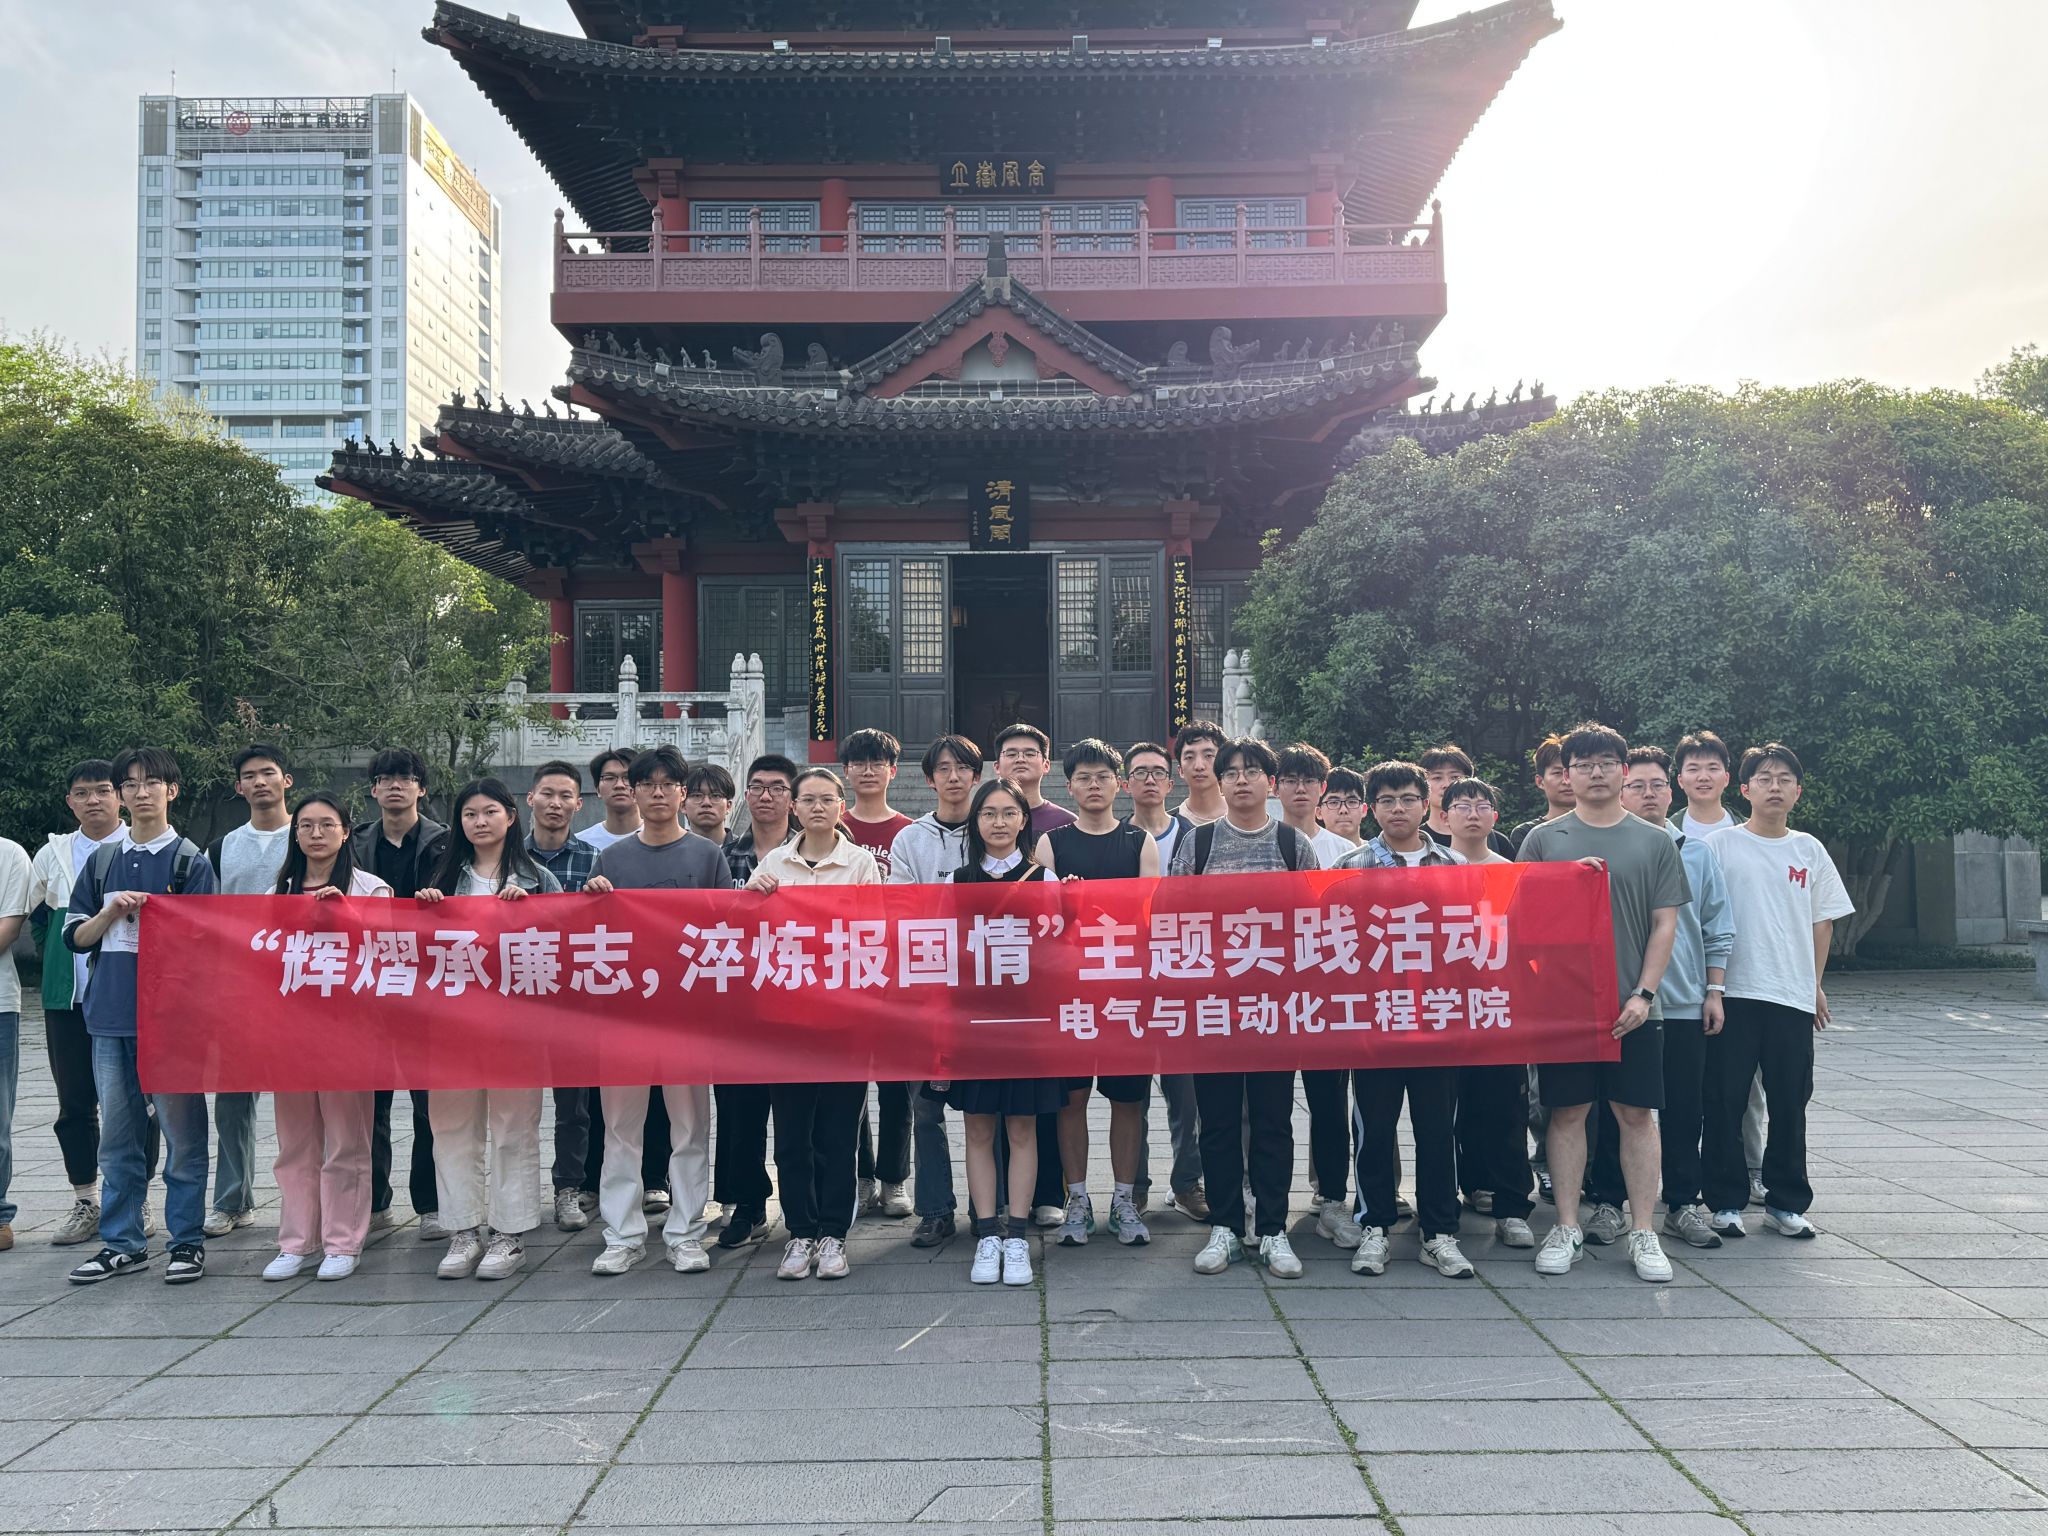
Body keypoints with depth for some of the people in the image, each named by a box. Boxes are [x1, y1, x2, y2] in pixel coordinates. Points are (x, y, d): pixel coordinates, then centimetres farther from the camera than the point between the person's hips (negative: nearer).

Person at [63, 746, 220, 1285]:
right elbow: (75, 935, 12)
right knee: (116, 1134, 10)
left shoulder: (189, 860, -1)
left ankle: (187, 1241, 10)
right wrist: (111, 911, -5)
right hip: (110, 1014, 4)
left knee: (182, 1130, 0)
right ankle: (122, 1242, 20)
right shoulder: (103, 860, 13)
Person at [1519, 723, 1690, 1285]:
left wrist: (1644, 994, -6)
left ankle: (1643, 1232, 14)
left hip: (1632, 1006, 0)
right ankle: (1567, 1227, 15)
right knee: (1567, 1112, 5)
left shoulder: (1654, 842, 6)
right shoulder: (1543, 839, 5)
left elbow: (1664, 923, 3)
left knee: (1637, 1113, 4)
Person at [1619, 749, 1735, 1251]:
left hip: (1684, 1003, 2)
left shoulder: (1697, 853, 8)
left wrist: (1715, 991, 6)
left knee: (1684, 1110, 7)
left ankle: (1684, 1204, 19)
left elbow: (1718, 930, 11)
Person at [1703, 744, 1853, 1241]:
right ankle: (1725, 1202, 12)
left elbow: (1823, 921, 15)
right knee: (1725, 1101, 1)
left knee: (1790, 1104, 9)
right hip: (1734, 993, -3)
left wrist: (1816, 984, 10)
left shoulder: (1809, 850, 9)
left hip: (1793, 996, 3)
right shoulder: (1721, 844, -1)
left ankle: (1785, 1203, 21)